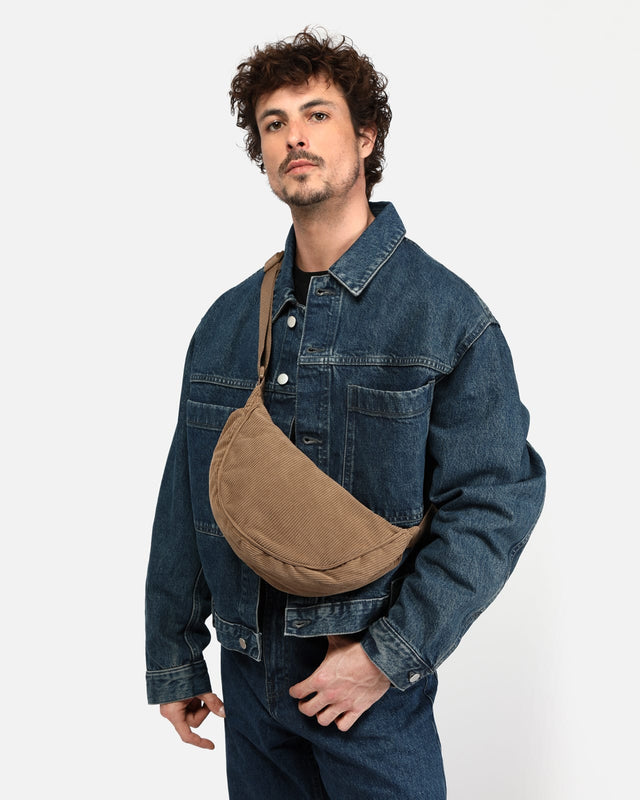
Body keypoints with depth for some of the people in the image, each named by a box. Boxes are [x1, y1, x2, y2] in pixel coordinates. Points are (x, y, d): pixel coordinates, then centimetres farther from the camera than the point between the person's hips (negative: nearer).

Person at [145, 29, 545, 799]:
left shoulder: (444, 312, -10)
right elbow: (184, 502, 8)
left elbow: (497, 501, -13)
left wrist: (390, 656, -17)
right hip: (248, 673, 4)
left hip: (375, 682, -4)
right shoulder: (226, 321, 3)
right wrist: (172, 660, 9)